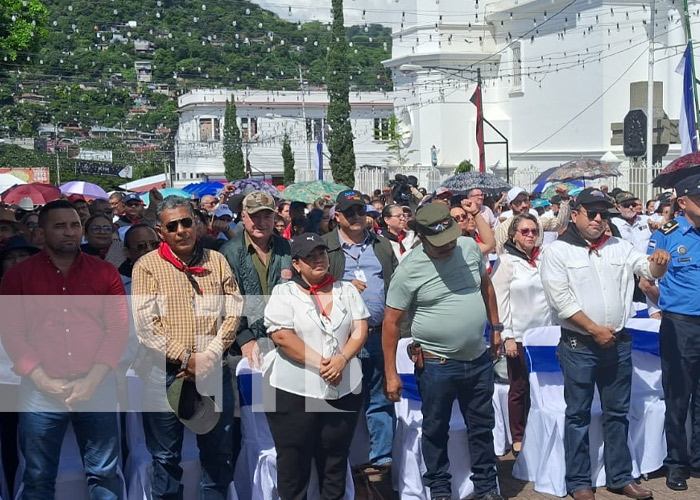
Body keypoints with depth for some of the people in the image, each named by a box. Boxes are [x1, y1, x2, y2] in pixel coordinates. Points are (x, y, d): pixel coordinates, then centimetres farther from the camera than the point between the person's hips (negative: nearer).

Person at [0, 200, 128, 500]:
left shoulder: (105, 273, 6)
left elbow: (118, 329, 1)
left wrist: (92, 380, -9)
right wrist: (45, 382, -11)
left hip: (97, 387, 1)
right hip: (40, 391, 0)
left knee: (105, 474, 6)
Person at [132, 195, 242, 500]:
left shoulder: (216, 261, 6)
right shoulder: (147, 266, -3)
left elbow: (233, 312, 1)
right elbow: (145, 324, -11)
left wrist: (209, 356, -11)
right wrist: (186, 358, -16)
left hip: (213, 371, 2)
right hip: (164, 375, -2)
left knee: (218, 452, 12)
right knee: (166, 457, 9)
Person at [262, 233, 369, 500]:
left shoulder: (347, 290, 9)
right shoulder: (284, 293, -4)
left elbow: (360, 330, 3)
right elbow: (282, 336, -14)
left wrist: (342, 359, -14)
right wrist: (319, 364, -18)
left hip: (343, 389, 4)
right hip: (294, 390, -3)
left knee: (335, 455, 14)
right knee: (293, 458, 6)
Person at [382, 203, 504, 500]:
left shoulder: (470, 247, -3)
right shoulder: (409, 270, -16)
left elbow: (486, 286, 15)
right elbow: (391, 322, -12)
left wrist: (495, 327, 15)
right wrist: (391, 373, -12)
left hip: (479, 359, 5)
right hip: (437, 365, -4)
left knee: (483, 427, 17)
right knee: (436, 431, 11)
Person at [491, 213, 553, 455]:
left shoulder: (542, 260, 10)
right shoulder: (506, 261, -2)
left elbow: (552, 295, 13)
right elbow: (500, 300, -6)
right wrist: (507, 336, -11)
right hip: (518, 335, -4)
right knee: (519, 389, 4)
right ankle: (518, 439, 15)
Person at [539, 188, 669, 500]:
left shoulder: (619, 247, 9)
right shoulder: (557, 251, -5)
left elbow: (650, 271, 5)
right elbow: (560, 300, -12)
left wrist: (659, 262, -19)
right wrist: (594, 329, -15)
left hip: (618, 344, 4)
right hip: (579, 346, -4)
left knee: (617, 412, 13)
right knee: (578, 414, 4)